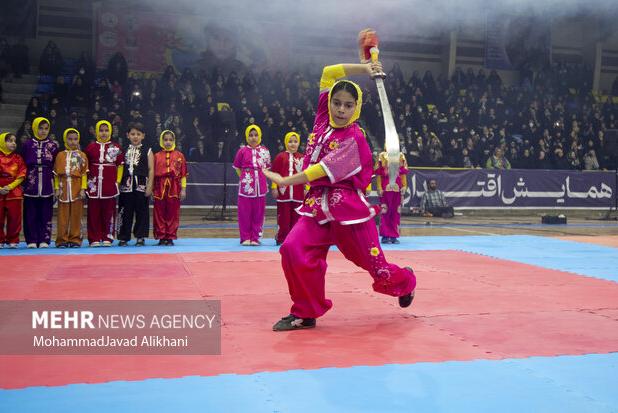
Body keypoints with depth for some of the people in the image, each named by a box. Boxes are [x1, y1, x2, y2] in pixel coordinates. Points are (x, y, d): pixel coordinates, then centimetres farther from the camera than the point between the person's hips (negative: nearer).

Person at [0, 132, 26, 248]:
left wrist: (9, 187, -12)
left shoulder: (18, 158, 6)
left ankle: (12, 241, 11)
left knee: (14, 218, 2)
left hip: (14, 192, 1)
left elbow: (21, 176, 0)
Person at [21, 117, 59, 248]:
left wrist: (56, 184, -1)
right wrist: (22, 181, 0)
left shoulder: (53, 145, 5)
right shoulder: (27, 145, 5)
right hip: (30, 185, 0)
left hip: (47, 186, 0)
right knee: (30, 214, 2)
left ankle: (44, 240, 9)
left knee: (46, 214, 2)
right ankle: (31, 241, 8)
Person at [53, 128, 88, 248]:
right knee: (63, 215, 2)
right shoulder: (60, 155, 9)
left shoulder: (82, 156, 6)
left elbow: (84, 174, 1)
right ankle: (62, 240, 8)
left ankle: (75, 239, 9)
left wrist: (83, 189, -6)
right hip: (64, 189, 1)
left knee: (76, 215, 3)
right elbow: (56, 174, 7)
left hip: (77, 189, -1)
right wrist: (57, 188, 0)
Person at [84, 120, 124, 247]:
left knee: (109, 212, 4)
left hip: (110, 185, 0)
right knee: (94, 212, 2)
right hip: (94, 185, 1)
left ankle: (108, 238, 11)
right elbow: (85, 166, 9)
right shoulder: (90, 147, 5)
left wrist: (117, 181, 0)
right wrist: (86, 182, 3)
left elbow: (120, 165, 6)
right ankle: (94, 239, 9)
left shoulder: (116, 147, 4)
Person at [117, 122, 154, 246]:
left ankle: (140, 237, 10)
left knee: (142, 212, 2)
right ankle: (123, 237, 12)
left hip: (141, 185, -2)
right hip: (126, 185, 2)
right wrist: (117, 183, 4)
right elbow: (120, 168, 9)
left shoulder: (147, 151, 4)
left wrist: (150, 186, -7)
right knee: (125, 212, 5)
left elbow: (151, 169, 0)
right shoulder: (123, 151, 9)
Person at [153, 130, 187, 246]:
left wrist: (183, 189, -2)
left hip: (174, 189, -1)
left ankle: (170, 237, 12)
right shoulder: (157, 156, 6)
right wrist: (151, 190, 2)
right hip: (160, 188, 1)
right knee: (159, 214, 4)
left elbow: (183, 174, 3)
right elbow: (153, 173, 6)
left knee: (173, 214, 3)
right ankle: (161, 237, 12)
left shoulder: (179, 156, 4)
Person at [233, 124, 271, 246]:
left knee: (258, 212, 4)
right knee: (244, 213, 1)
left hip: (260, 185, 1)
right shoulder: (242, 151, 1)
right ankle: (245, 238, 10)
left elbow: (267, 167, 12)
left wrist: (260, 177, 4)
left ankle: (255, 238, 13)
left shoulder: (264, 151, 5)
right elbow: (237, 167, 9)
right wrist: (243, 177, 3)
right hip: (246, 185, -1)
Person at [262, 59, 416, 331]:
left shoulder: (354, 138, -11)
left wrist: (284, 181, -14)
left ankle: (405, 281, 43)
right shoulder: (323, 119, 7)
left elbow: (324, 170, -17)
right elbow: (328, 73, 8)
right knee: (294, 250, -18)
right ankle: (305, 313, 0)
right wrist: (363, 68, 3)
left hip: (349, 208, -5)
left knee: (376, 266, 6)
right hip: (318, 205, 5)